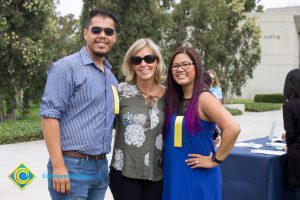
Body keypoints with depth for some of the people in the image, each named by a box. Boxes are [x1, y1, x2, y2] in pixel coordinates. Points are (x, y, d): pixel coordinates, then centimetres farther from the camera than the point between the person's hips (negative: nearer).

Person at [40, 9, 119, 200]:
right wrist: (58, 167, -20)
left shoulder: (111, 76, 13)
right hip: (72, 166, -7)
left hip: (101, 166, 7)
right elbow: (50, 115, -15)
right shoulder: (66, 67, -8)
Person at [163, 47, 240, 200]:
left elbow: (233, 128, -27)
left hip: (199, 177, -6)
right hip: (173, 176, 6)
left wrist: (215, 160, -19)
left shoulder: (204, 98, -14)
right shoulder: (172, 99, 6)